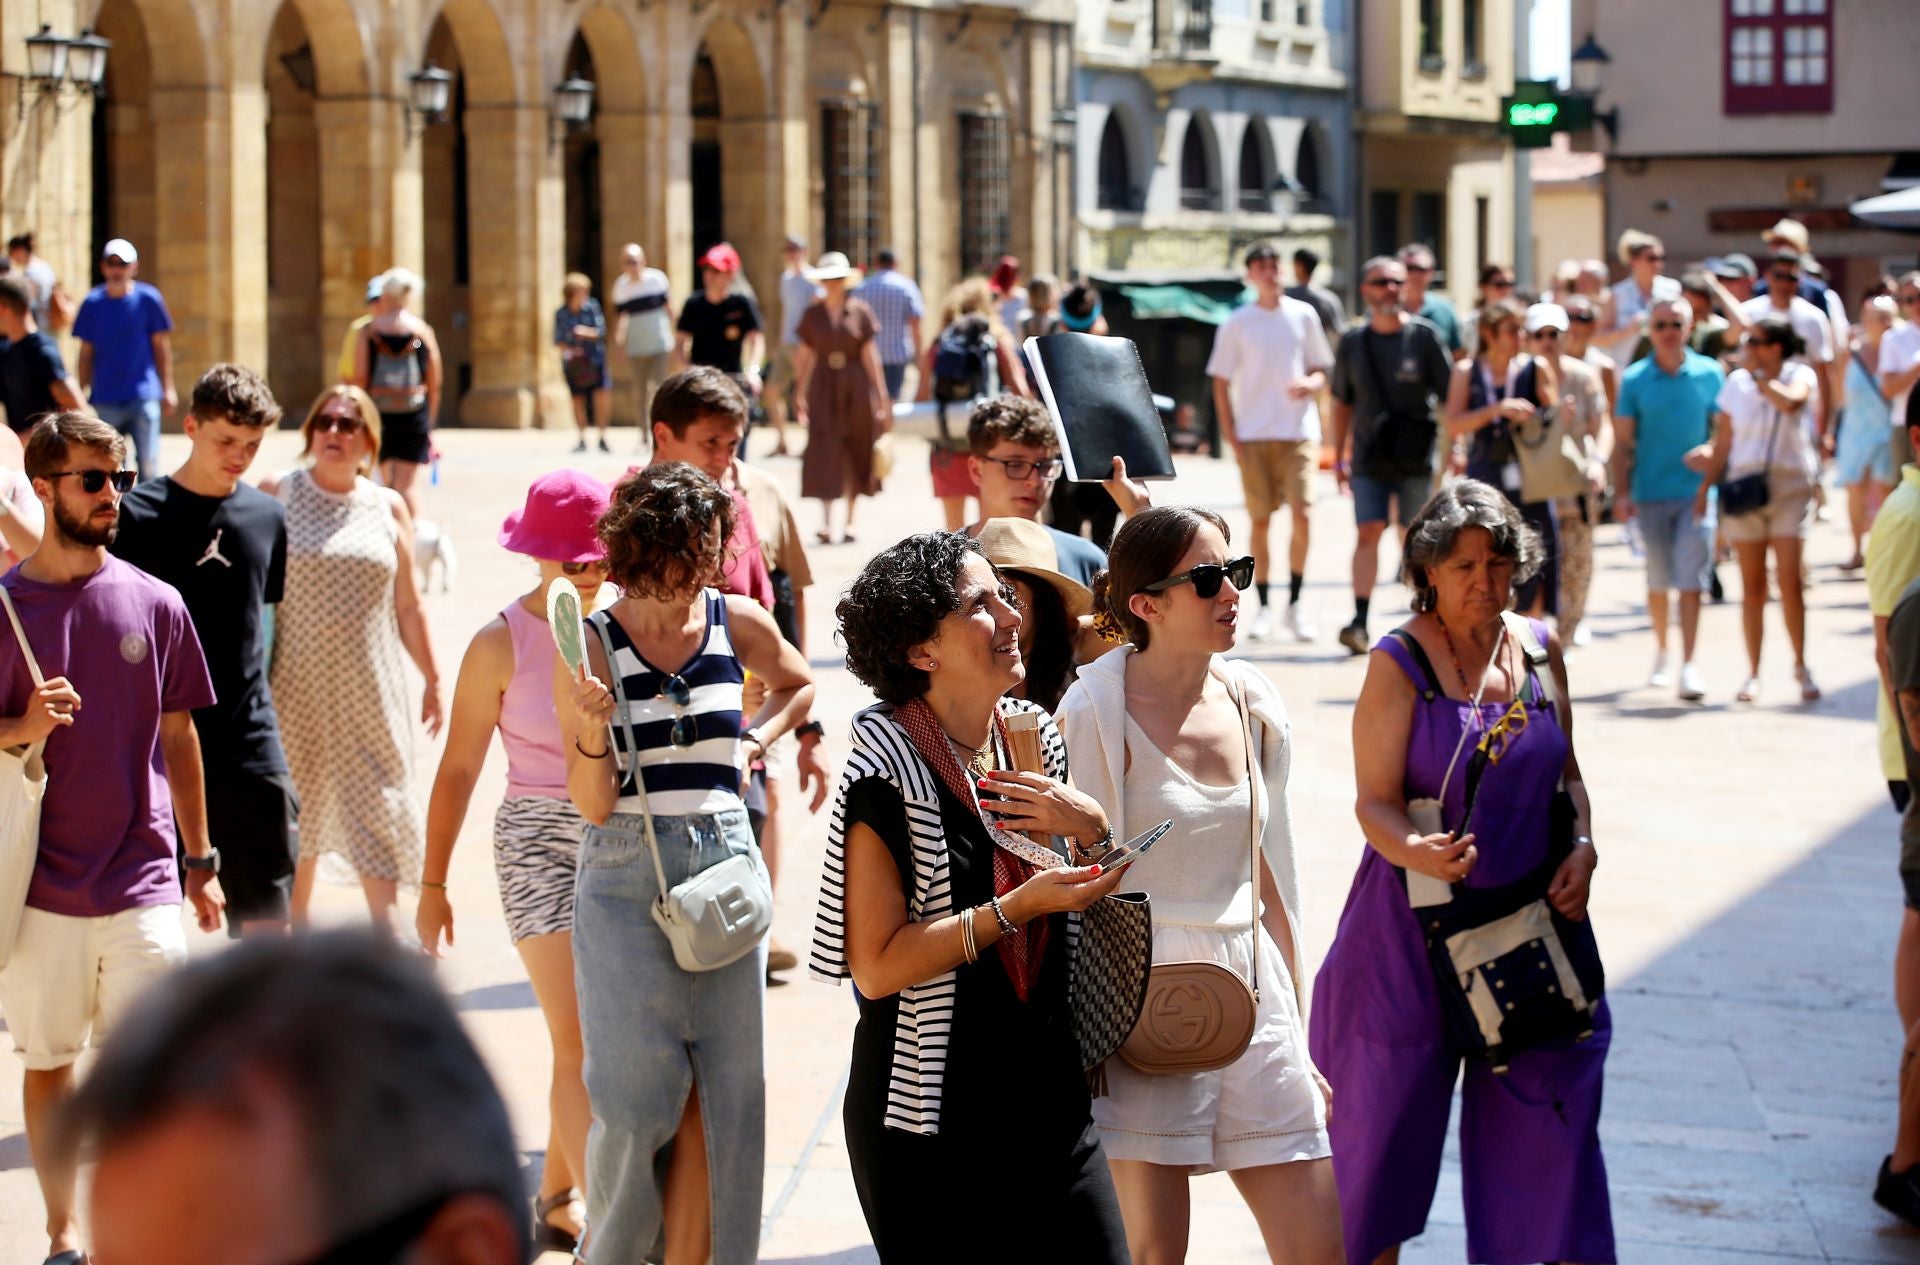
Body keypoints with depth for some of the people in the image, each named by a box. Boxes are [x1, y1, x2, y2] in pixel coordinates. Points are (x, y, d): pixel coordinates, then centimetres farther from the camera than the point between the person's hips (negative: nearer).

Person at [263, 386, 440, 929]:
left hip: (369, 688, 2)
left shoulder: (388, 507, 5)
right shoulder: (277, 495, -1)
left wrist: (432, 678, 10)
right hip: (298, 687, -1)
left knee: (379, 806, 3)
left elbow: (407, 605, 10)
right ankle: (296, 930, 21)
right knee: (297, 808, 8)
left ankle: (385, 928, 13)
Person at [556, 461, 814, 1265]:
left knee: (722, 1088, 1)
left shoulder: (738, 624, 1)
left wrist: (757, 739, 8)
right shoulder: (592, 646, -5)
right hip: (625, 876, -2)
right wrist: (592, 725, -22)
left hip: (723, 867, 2)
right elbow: (592, 804, -6)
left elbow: (797, 685, 25)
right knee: (637, 1092, 0)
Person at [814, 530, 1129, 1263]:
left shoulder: (1035, 737, 7)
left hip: (1052, 1106, 6)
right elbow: (877, 966, -18)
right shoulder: (890, 772, -14)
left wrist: (1093, 829, -1)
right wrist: (1016, 908, -22)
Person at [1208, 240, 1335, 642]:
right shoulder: (1236, 323, 4)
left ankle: (1294, 605, 1)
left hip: (1299, 431, 0)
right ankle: (1262, 607, 10)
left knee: (1303, 514, -10)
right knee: (1261, 520, 1)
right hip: (1254, 434, 0)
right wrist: (1231, 438, -3)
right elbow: (1221, 382, 5)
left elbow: (1322, 371, 13)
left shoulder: (1303, 315, 7)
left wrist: (1309, 384, -11)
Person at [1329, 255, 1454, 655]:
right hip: (1368, 458, 1)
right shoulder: (1352, 341, 7)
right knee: (1368, 532, -9)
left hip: (1417, 457, -1)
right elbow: (1342, 403, 15)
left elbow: (1450, 395, 3)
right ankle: (1360, 621, -16)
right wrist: (1339, 456, 13)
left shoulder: (1423, 336, 1)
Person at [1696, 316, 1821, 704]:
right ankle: (1753, 673, 9)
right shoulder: (1735, 383, 8)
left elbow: (1790, 401, -23)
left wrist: (1757, 376, -10)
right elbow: (1723, 442, 11)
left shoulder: (1800, 375, 1)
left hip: (1789, 485, -2)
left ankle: (1801, 667, 3)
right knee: (1752, 586, 3)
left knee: (1790, 581, -10)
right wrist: (1705, 487, 6)